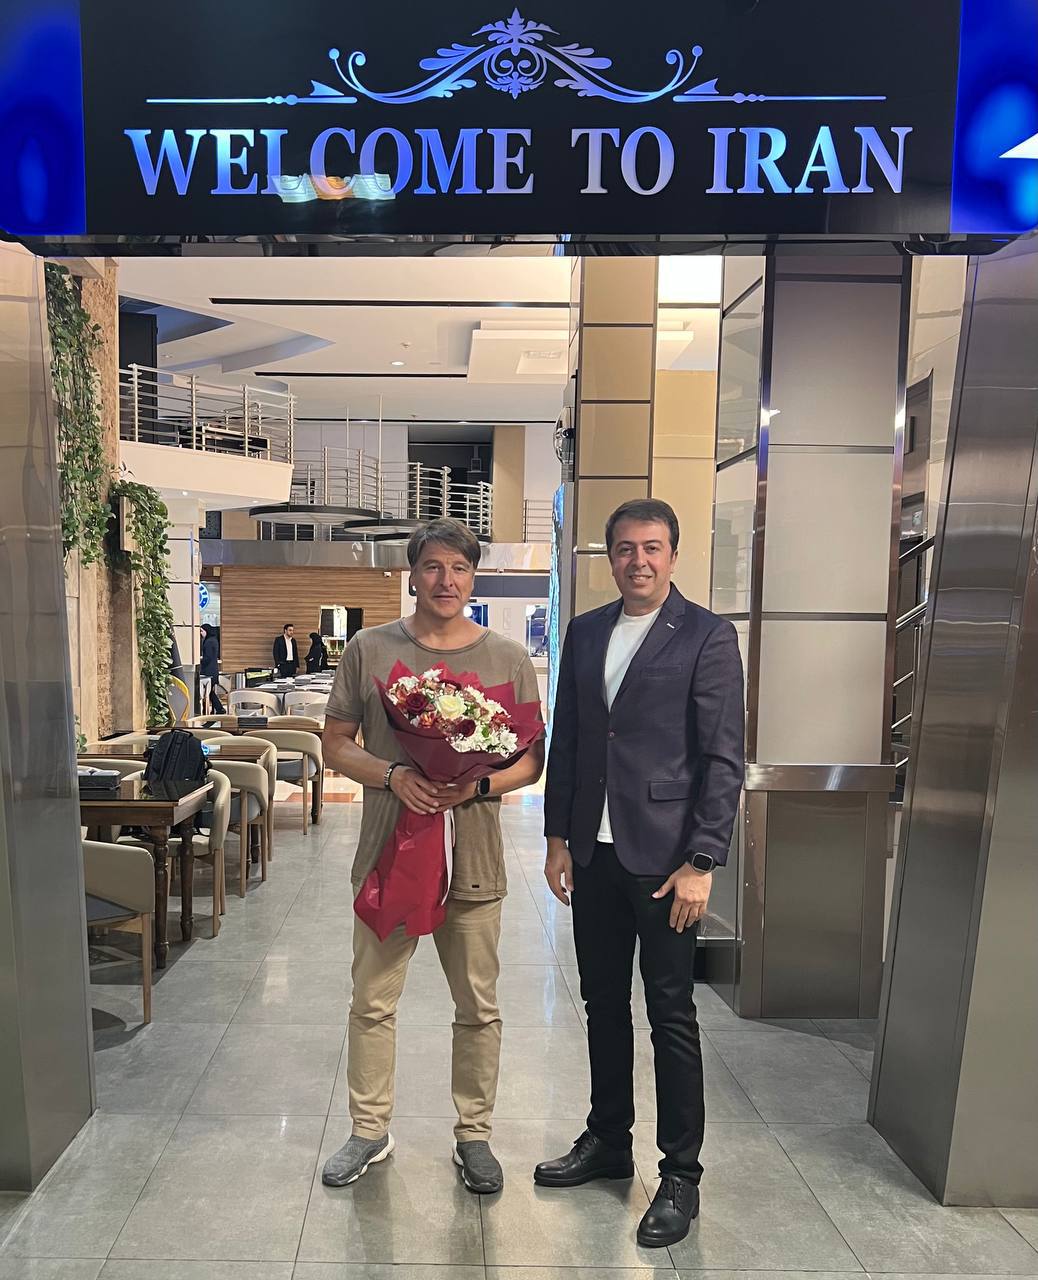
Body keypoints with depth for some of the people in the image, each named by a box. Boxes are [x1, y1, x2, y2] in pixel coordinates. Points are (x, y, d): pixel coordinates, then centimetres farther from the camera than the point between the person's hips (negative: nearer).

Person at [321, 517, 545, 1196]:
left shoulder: (510, 659, 0)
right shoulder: (369, 649, 0)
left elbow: (532, 759, 3)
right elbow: (336, 745, 3)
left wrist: (480, 784, -16)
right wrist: (393, 775, -16)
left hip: (474, 860, 0)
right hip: (388, 853, 0)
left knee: (479, 1009, 13)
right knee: (372, 1003, 14)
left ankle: (475, 1134, 34)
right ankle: (371, 1130, 36)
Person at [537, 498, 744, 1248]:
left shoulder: (707, 636, -8)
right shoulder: (586, 632, 8)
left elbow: (724, 758, -10)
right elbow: (565, 741, 10)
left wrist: (701, 863, -14)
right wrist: (559, 838, 7)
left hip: (664, 856, -5)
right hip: (594, 851, 5)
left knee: (671, 1016, 6)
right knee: (604, 1004, 17)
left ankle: (681, 1174, 24)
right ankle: (608, 1142, 37)